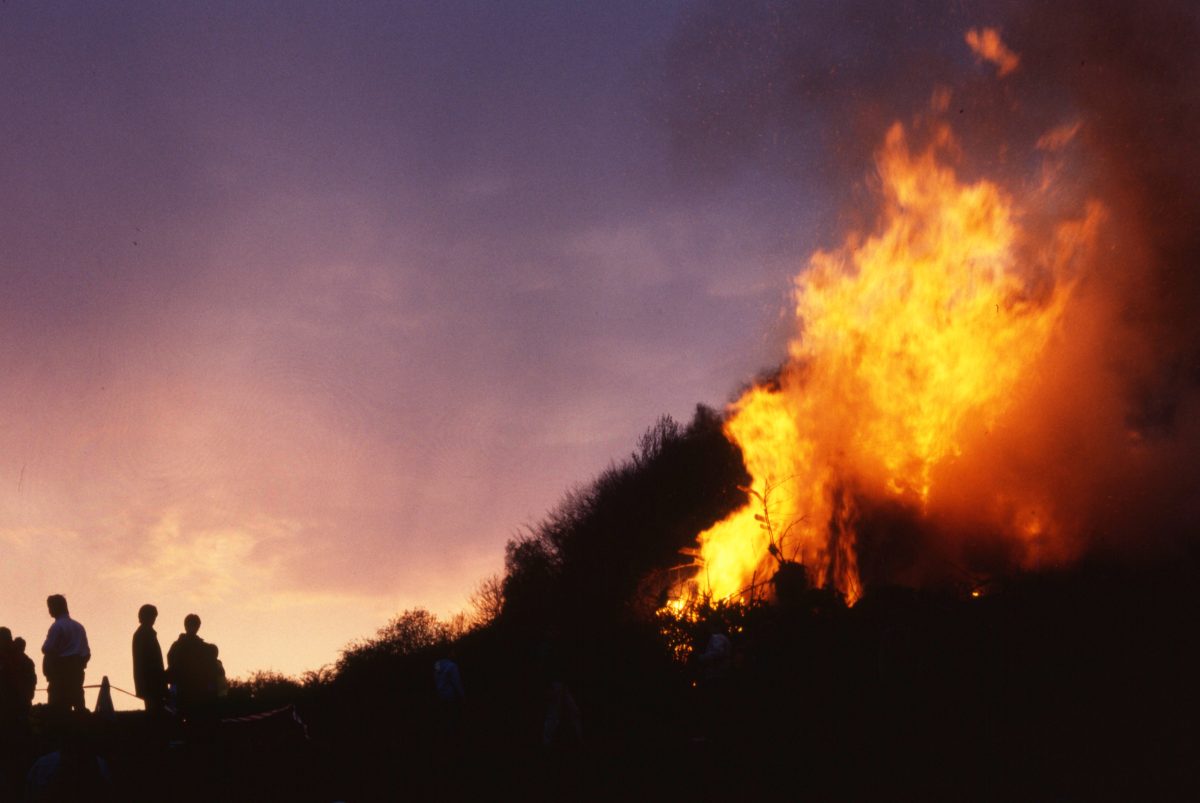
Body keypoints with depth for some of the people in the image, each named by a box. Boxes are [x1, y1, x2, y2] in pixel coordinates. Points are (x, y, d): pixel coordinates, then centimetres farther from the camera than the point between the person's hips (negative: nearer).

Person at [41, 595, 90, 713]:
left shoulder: (57, 626, -9)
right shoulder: (79, 627, 15)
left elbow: (48, 649, -15)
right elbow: (87, 653, 13)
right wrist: (78, 665, 15)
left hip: (61, 671, -7)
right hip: (77, 671, 7)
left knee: (59, 707, -7)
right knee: (78, 704, 7)